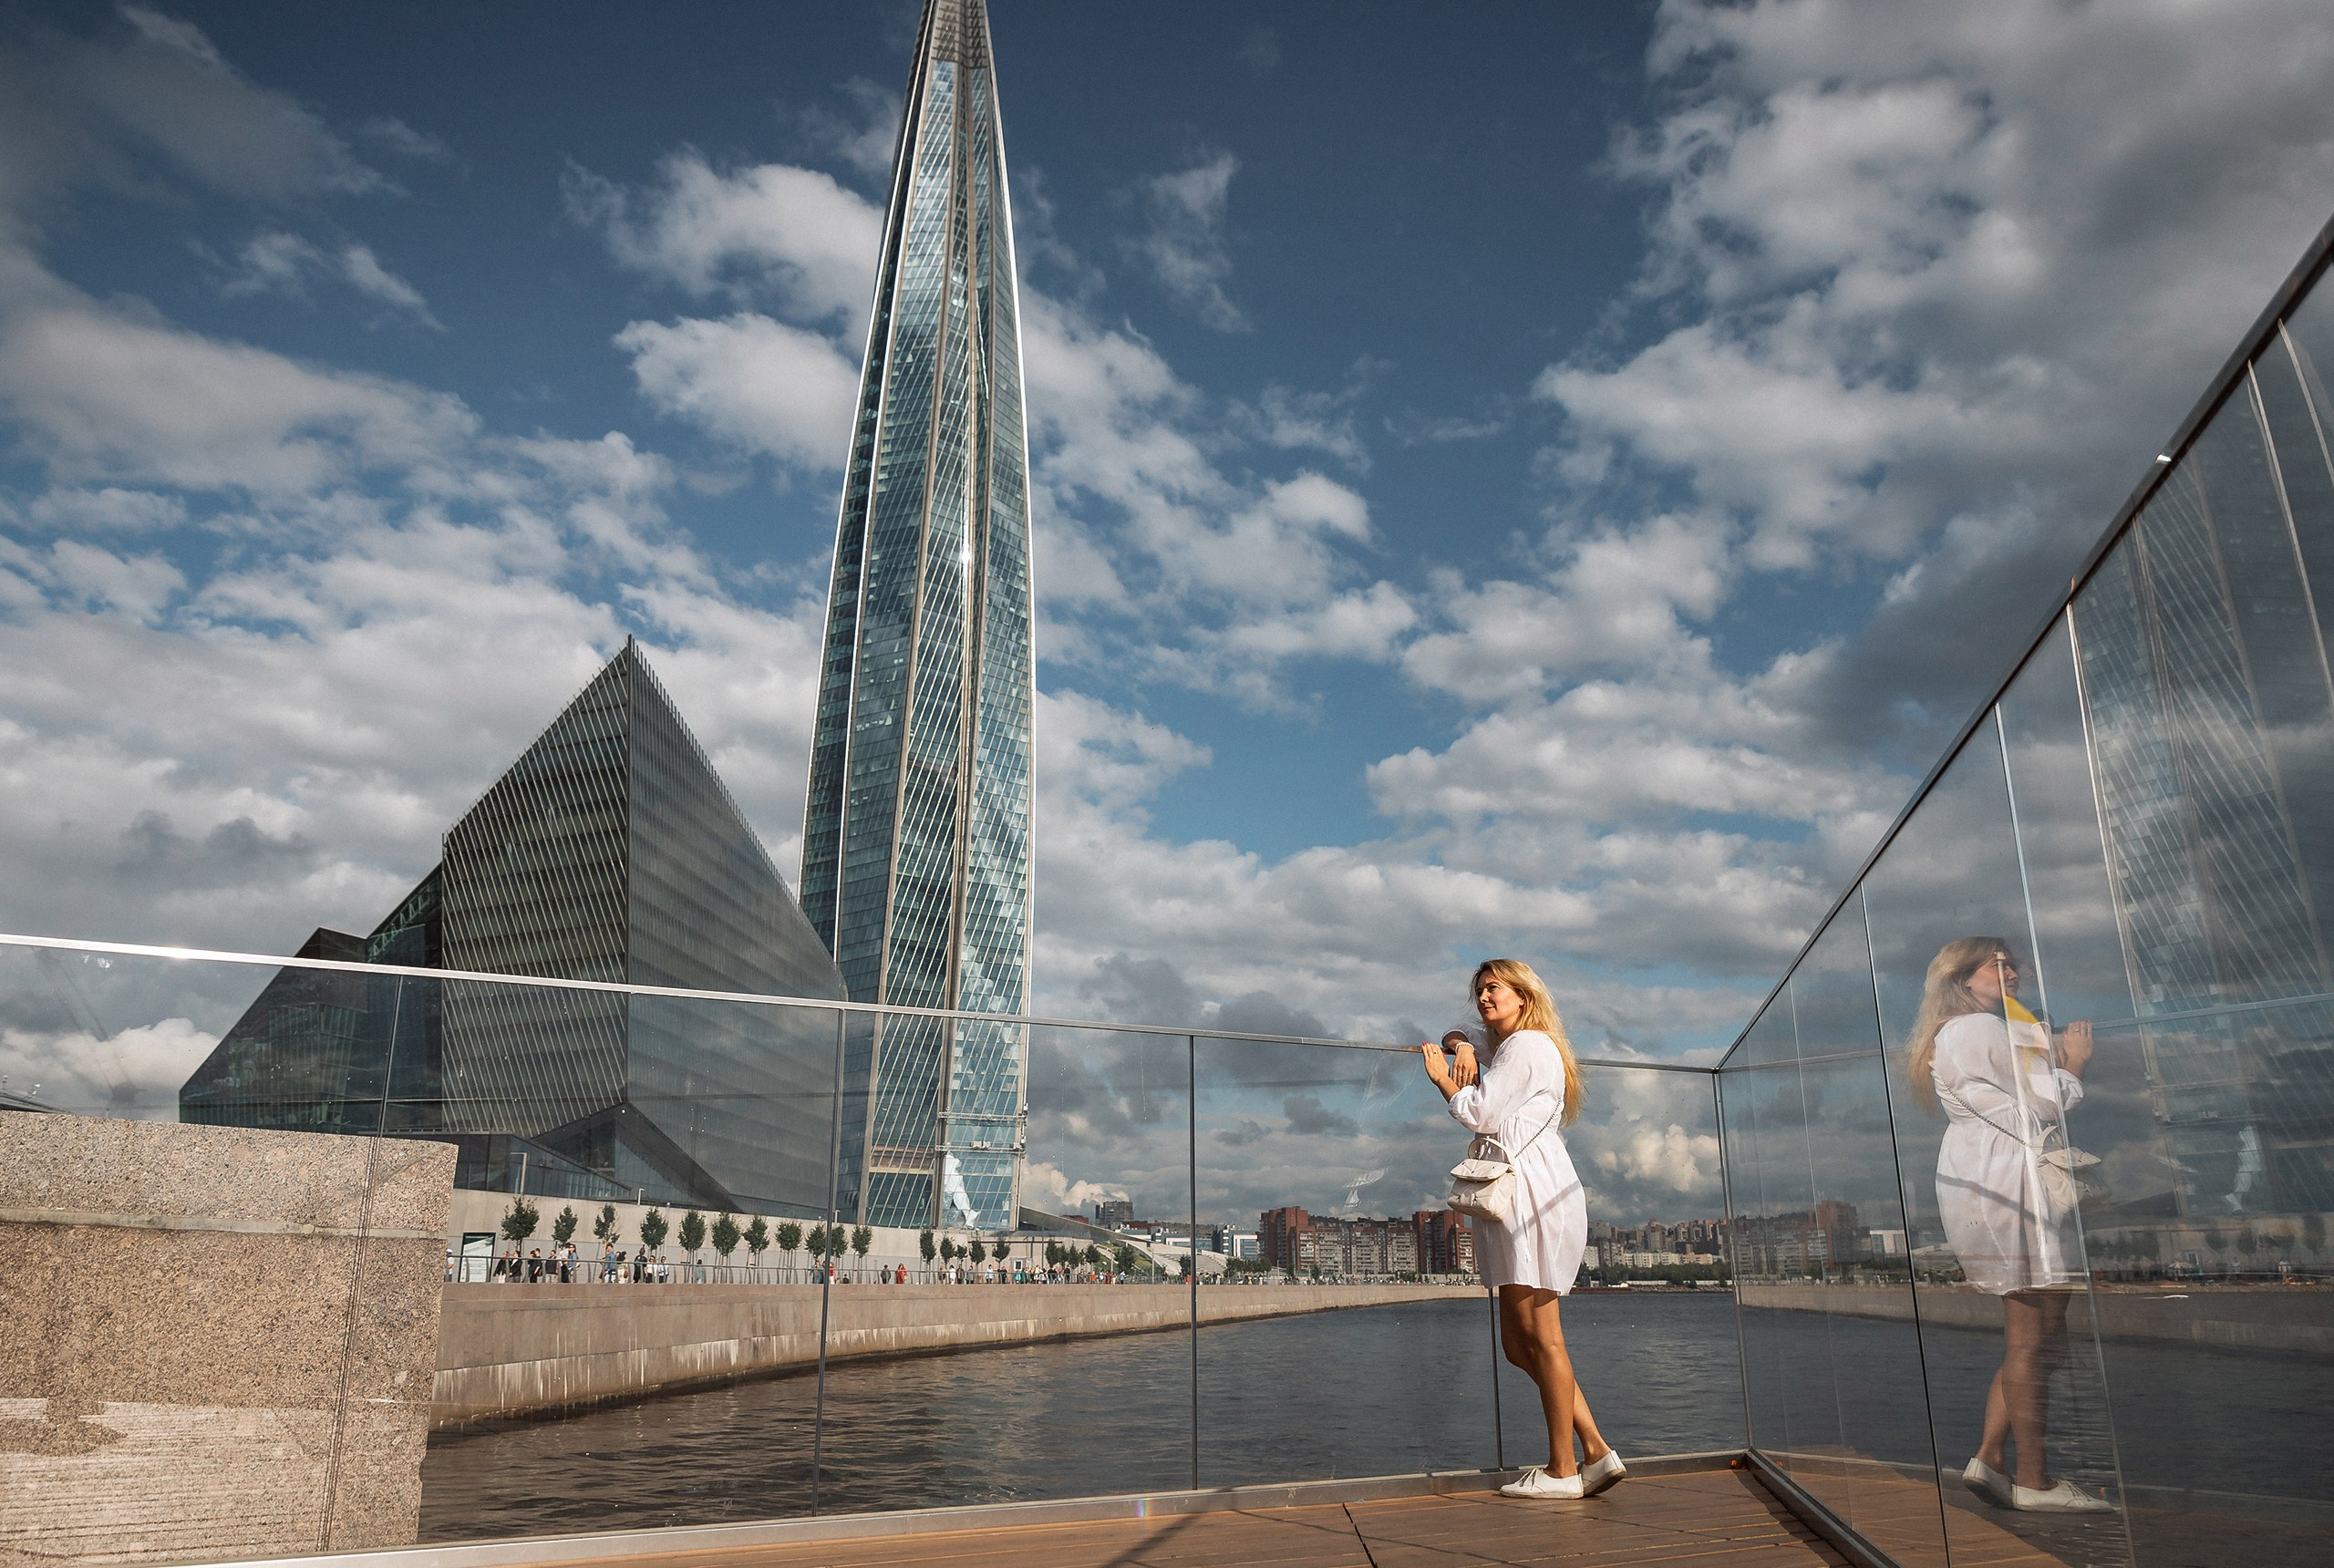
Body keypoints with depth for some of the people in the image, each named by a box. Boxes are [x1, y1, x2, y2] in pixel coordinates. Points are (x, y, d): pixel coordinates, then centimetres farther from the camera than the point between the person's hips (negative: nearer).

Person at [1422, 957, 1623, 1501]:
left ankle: (1562, 1470, -3)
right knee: (1519, 1344, 8)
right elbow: (1462, 1036, 40)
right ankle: (1596, 1451, 8)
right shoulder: (1508, 1044, 26)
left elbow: (1476, 1113, -10)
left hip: (1532, 1192, -10)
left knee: (1541, 1339, -8)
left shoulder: (1526, 1044, -5)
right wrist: (1461, 1045, 16)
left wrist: (1442, 1077, 7)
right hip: (1518, 1200, 10)